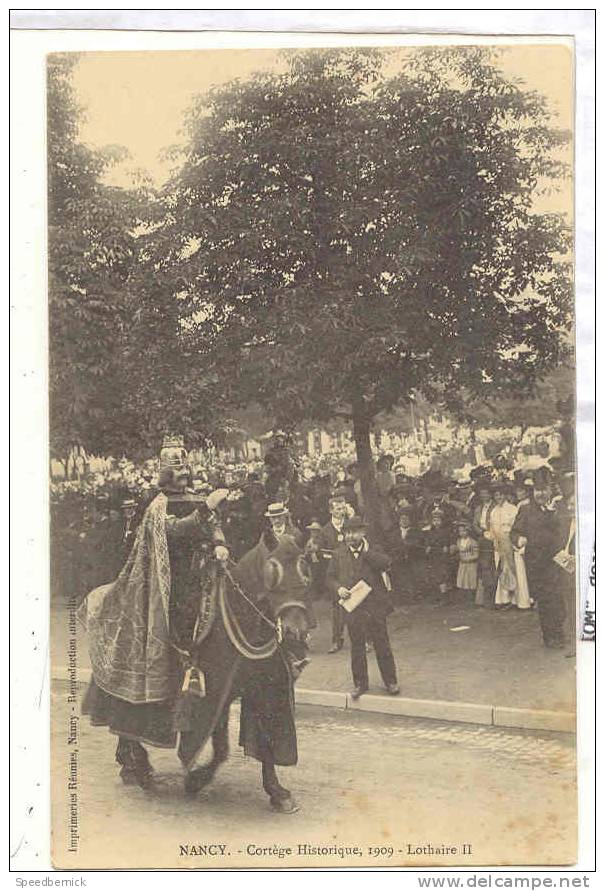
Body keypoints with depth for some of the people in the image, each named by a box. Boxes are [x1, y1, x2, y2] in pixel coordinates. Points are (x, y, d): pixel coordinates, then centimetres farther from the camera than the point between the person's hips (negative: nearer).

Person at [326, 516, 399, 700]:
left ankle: (390, 681, 21)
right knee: (357, 648, 10)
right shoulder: (339, 553, 5)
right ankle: (360, 683, 23)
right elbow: (330, 577, 8)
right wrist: (338, 589, -11)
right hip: (352, 607, 2)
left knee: (382, 646, 7)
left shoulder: (373, 550, -1)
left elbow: (385, 564, -19)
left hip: (375, 606, -2)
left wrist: (366, 551, -21)